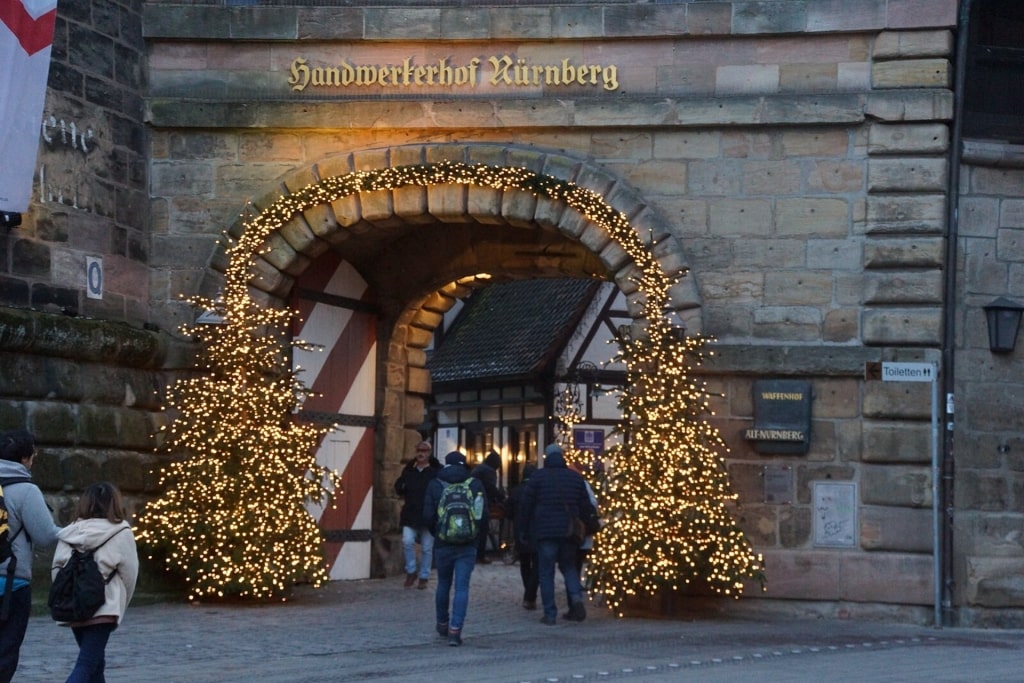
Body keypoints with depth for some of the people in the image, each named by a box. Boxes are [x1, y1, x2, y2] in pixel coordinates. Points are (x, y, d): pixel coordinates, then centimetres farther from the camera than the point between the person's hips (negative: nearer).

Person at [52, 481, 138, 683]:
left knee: (95, 662, 20)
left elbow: (56, 568, 6)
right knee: (86, 665, -9)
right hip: (102, 608, -6)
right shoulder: (120, 533, -4)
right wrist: (119, 605, 13)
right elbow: (129, 573, -2)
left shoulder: (70, 533, 8)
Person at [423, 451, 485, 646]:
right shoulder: (475, 484, -1)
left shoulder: (435, 485, 0)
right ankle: (455, 630, -11)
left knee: (443, 584, 17)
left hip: (443, 544, 1)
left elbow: (428, 515, -4)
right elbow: (483, 514, -3)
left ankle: (443, 625, 30)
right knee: (462, 587, -2)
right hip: (468, 545, -1)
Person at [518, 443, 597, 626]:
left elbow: (527, 506, 0)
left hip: (545, 531, -3)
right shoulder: (576, 478, 10)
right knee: (569, 566, 18)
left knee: (546, 572, 2)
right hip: (569, 532, 3)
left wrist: (525, 531, 9)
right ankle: (576, 598, -6)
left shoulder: (538, 476, 0)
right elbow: (585, 507, 11)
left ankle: (550, 614, -2)